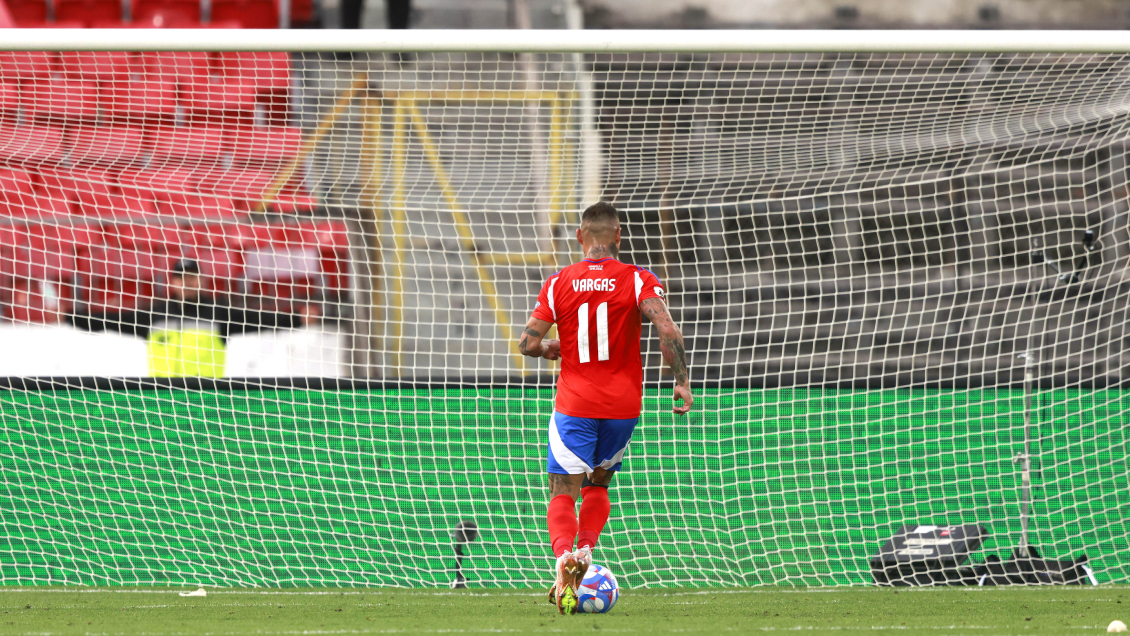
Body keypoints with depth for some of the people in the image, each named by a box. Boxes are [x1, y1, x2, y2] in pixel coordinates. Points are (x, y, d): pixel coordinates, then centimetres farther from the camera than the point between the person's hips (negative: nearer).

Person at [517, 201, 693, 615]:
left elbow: (527, 343, -4)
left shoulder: (558, 284, -1)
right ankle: (585, 550, -1)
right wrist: (682, 382, -10)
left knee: (563, 492, 0)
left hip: (574, 405, -1)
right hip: (623, 406, 1)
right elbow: (667, 330, -17)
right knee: (598, 484, 21)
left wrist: (551, 348, 18)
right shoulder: (638, 280, -4)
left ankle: (563, 554, -28)